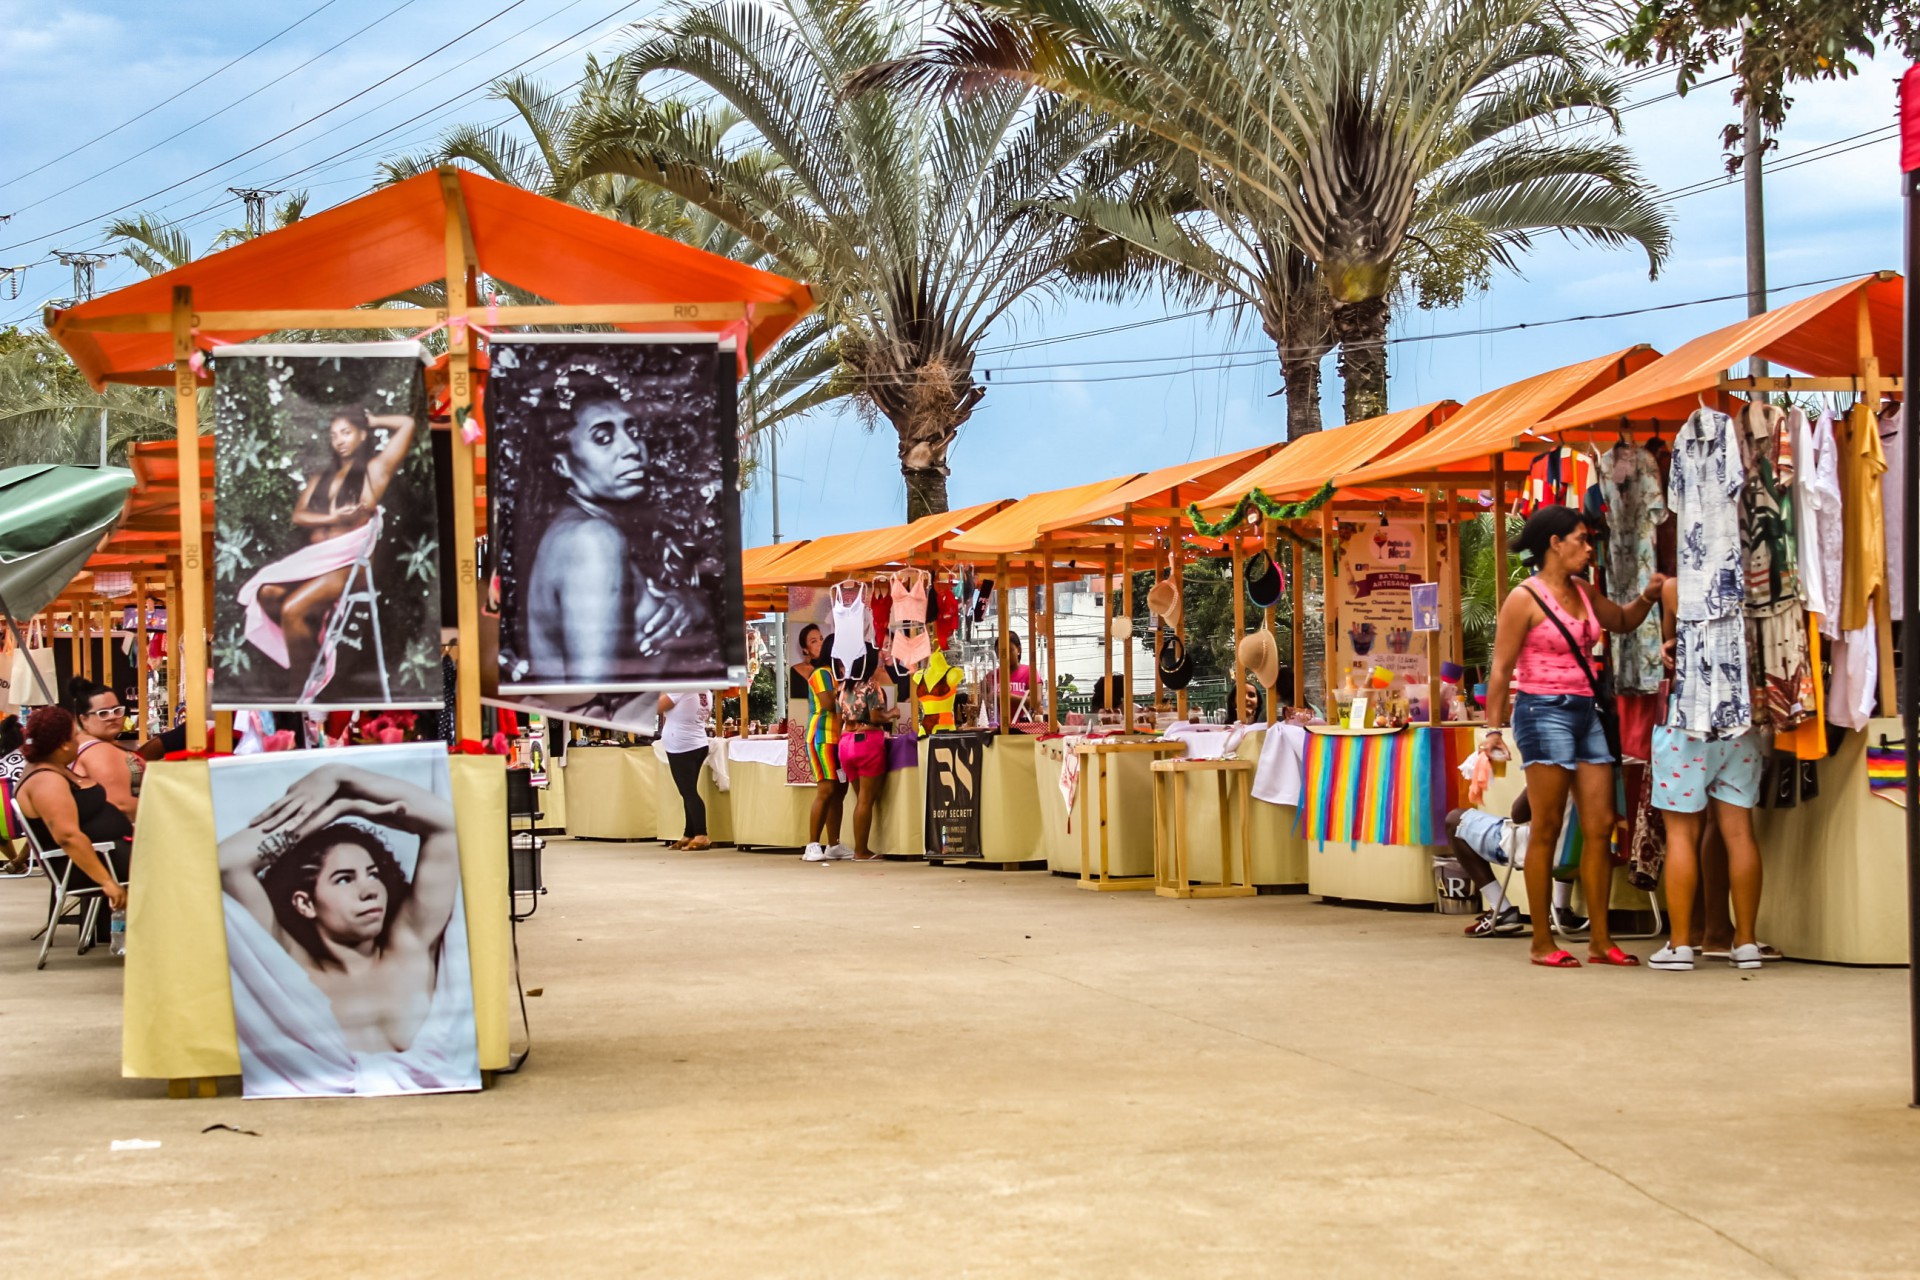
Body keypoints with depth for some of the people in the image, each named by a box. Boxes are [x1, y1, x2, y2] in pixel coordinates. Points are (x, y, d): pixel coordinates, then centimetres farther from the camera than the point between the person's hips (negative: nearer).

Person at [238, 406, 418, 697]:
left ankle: (300, 690, -14)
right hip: (313, 557, 6)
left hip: (348, 561, -6)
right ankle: (313, 649, -5)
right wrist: (332, 518, -7)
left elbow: (407, 425, 0)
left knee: (292, 609, -26)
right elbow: (298, 517, 11)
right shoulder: (319, 479, 25)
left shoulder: (374, 470, 8)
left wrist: (373, 422, 16)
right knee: (268, 592, -22)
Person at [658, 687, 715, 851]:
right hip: (698, 745, 8)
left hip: (681, 748, -8)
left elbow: (657, 707, -14)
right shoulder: (706, 692, 6)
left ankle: (701, 836, -11)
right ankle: (689, 835, 17)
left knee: (688, 792, -7)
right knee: (689, 792, 13)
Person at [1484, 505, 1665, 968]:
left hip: (1586, 712, 7)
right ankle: (1542, 943, 2)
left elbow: (1622, 621, 31)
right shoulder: (1525, 599, -7)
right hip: (1545, 712, -7)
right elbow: (1501, 670, -8)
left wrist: (1648, 597, 11)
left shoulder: (1582, 592, 14)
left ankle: (1600, 940, 7)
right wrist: (1493, 728, -13)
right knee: (1546, 830, -4)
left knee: (1601, 827, 3)